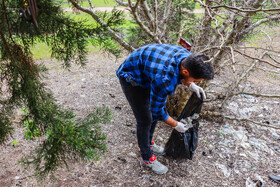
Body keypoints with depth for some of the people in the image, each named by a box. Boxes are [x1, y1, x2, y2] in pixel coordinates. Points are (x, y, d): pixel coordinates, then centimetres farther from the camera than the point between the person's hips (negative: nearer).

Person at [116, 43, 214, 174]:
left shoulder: (188, 57, -18)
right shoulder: (163, 80, -40)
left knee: (154, 113, 15)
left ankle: (148, 144, 38)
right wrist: (175, 125, -9)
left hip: (146, 74, 8)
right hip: (131, 78, -8)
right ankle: (146, 158, 19)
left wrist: (190, 85, -8)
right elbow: (157, 110, -24)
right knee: (145, 120, -3)